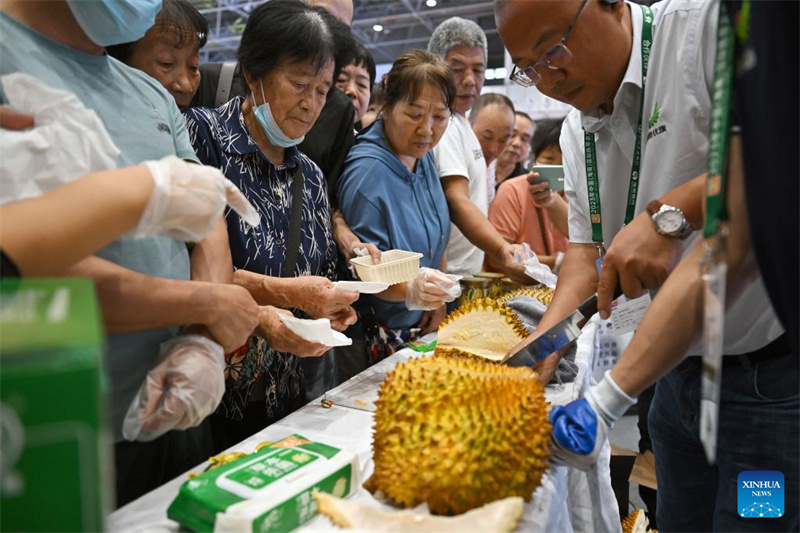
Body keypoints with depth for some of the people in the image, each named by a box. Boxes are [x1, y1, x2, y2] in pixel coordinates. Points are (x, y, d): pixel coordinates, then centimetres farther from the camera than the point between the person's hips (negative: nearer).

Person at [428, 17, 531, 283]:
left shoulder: (458, 122, 15)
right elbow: (456, 201, -29)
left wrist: (499, 251, 14)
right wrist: (502, 251, -44)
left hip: (466, 273, 10)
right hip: (450, 278, -10)